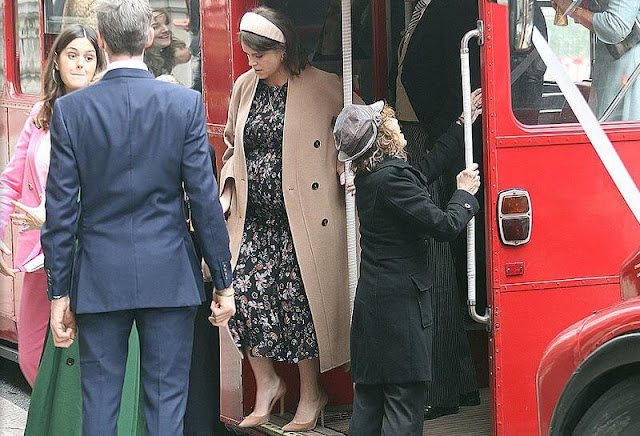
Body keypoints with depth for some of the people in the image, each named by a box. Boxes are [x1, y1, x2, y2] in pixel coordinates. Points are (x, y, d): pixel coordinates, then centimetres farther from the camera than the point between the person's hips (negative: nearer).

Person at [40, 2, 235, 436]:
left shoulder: (70, 109, -5)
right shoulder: (185, 103, -6)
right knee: (166, 400, 6)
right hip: (169, 277, 0)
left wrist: (59, 292, 4)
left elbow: (61, 208, -3)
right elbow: (205, 199, -5)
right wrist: (223, 281, 3)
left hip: (98, 278, 0)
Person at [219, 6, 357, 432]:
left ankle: (311, 393, 16)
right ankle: (267, 382, 15)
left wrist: (348, 176, -11)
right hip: (254, 220, 5)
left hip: (303, 220, -4)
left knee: (299, 301, -2)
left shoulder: (324, 87, -5)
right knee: (244, 295, -6)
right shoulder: (245, 86, 10)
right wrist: (226, 192, 9)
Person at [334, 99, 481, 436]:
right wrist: (465, 193, 2)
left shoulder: (368, 178, 10)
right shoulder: (392, 178, -18)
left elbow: (426, 169, 22)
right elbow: (444, 225, -17)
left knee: (368, 400, 12)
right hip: (400, 305, -9)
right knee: (404, 406, -7)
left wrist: (464, 123, 27)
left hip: (370, 305, 9)